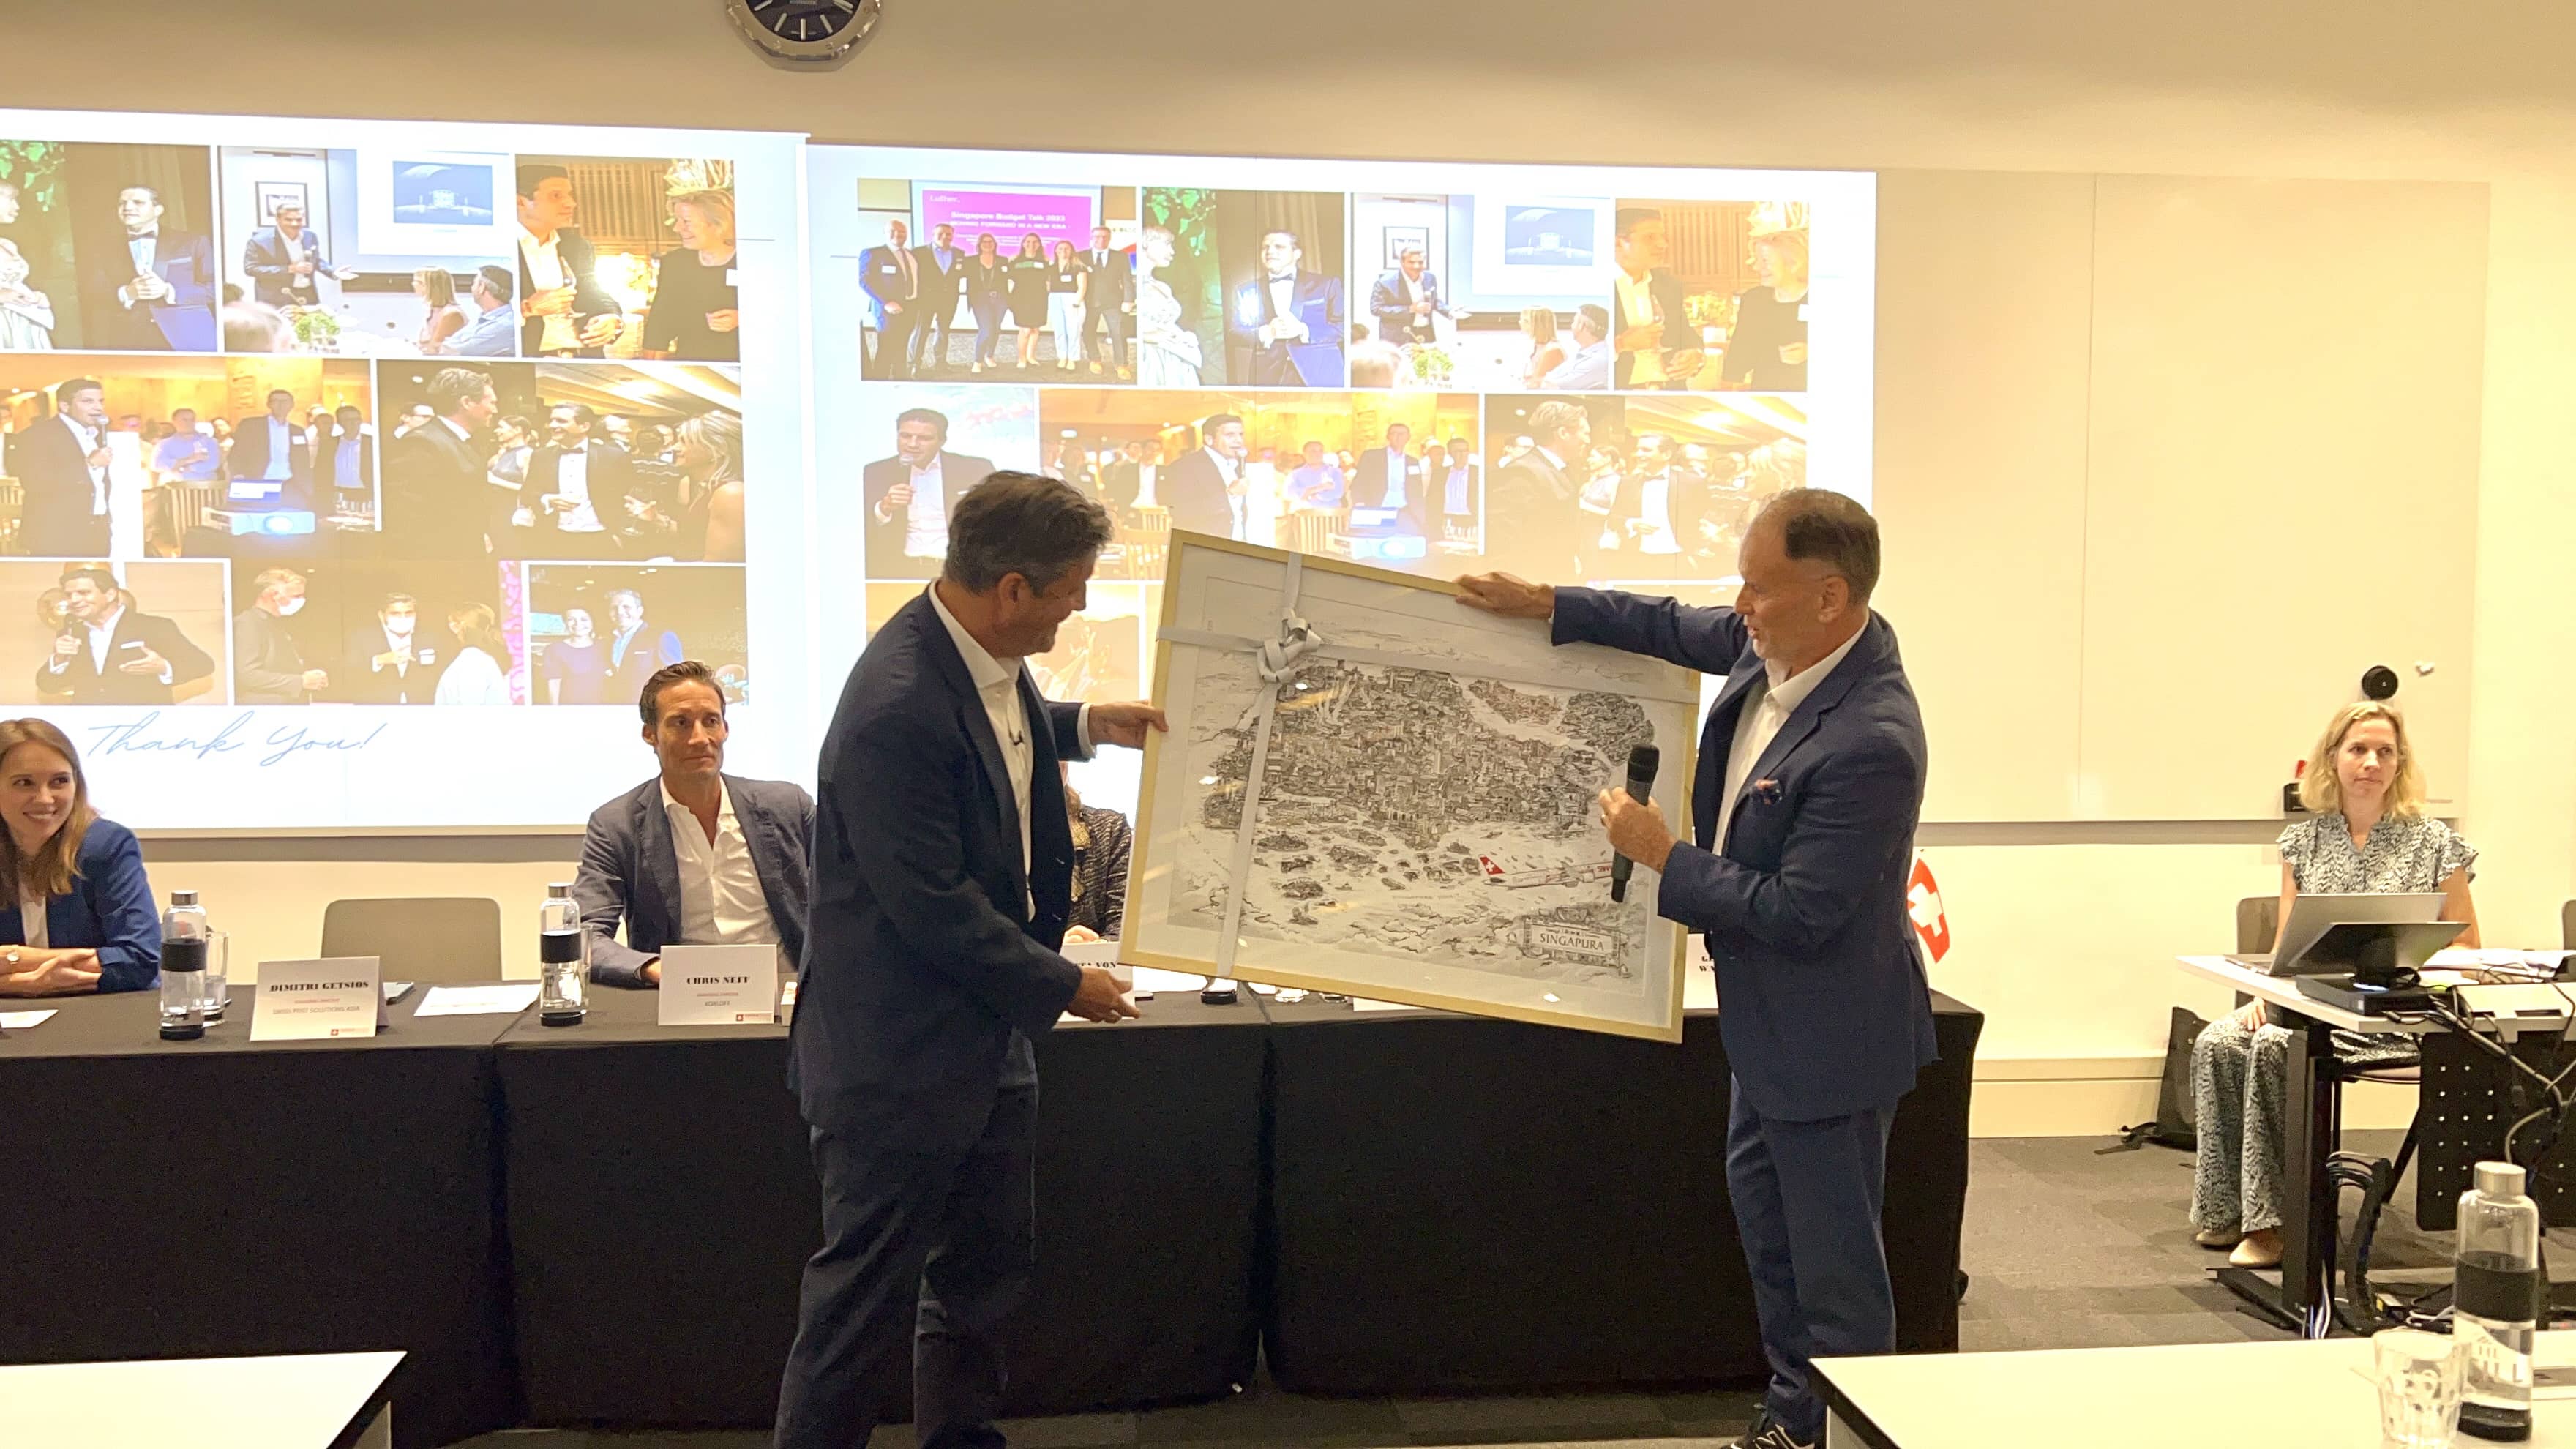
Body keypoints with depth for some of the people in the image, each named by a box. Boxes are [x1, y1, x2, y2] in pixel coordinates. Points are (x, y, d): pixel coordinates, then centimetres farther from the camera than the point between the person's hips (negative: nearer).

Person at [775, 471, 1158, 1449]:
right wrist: (1060, 985, -14)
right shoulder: (898, 707, -29)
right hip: (899, 1054, -10)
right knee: (868, 1292, 4)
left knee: (986, 1269, 20)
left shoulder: (987, 659, 0)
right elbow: (935, 910, -25)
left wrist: (1084, 725, 10)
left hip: (986, 1037, 10)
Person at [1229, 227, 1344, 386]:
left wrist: (1303, 330, -12)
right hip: (1267, 377, 1)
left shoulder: (1325, 285, 12)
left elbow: (1341, 326, 4)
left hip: (1317, 376, -1)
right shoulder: (1246, 291, 17)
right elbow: (1234, 333, 8)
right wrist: (1266, 332, -12)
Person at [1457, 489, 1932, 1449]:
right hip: (1769, 1010, 11)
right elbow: (1681, 630, 12)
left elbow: (1797, 912, -29)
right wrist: (1548, 607, 4)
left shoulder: (1869, 743, -34)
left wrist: (1663, 857, -21)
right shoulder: (1783, 643, -8)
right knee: (1761, 1199, 24)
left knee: (1833, 1260, 4)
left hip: (1826, 1030, -11)